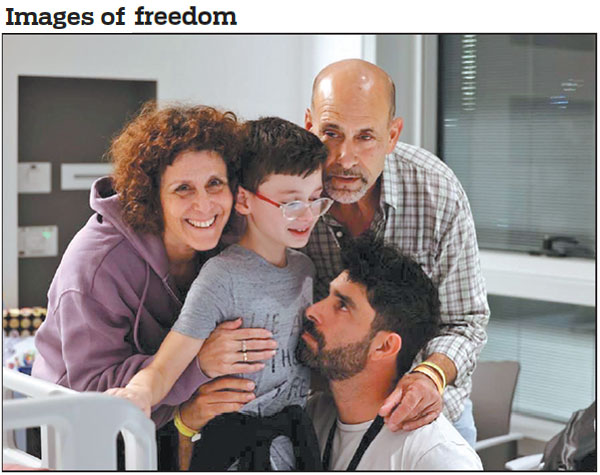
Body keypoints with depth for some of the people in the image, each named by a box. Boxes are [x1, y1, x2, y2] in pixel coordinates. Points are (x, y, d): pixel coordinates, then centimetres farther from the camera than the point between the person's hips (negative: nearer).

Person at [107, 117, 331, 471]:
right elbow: (163, 370, -24)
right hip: (239, 452, -3)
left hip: (299, 442, 3)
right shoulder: (223, 277, -18)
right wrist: (139, 393, -44)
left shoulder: (304, 268, 5)